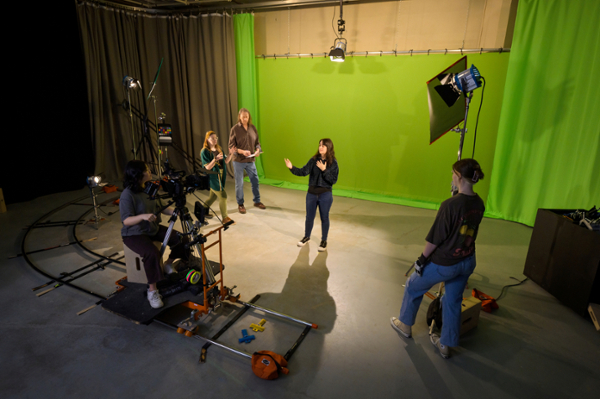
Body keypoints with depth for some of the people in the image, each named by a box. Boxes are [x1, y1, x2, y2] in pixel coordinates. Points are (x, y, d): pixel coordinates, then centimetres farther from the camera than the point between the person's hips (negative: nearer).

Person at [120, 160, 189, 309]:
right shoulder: (127, 195, -20)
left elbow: (161, 208, 6)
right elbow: (126, 220, -24)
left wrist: (174, 211, -13)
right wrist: (142, 216, -42)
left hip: (154, 228, 7)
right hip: (134, 234, -7)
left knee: (181, 239, -8)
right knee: (152, 253, -33)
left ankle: (169, 264, 19)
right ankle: (152, 291, -16)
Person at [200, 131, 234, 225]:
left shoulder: (219, 149, 10)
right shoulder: (205, 152, -12)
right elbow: (207, 167, -17)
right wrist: (215, 159, -31)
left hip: (221, 175, 7)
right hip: (212, 177, -7)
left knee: (213, 195, 18)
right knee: (223, 196, -8)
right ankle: (225, 218, 2)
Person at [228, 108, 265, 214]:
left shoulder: (253, 128, 3)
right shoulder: (235, 129, -8)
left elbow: (257, 142, 11)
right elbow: (231, 146, -9)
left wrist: (257, 150, -10)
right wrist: (242, 151, -25)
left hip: (250, 160, 3)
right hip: (238, 161, -3)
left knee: (255, 181, 11)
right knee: (239, 183, 6)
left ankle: (257, 201, 30)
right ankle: (240, 204, 23)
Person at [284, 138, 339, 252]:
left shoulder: (333, 163, -8)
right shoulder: (314, 160, -1)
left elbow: (333, 180, -14)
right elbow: (304, 171, -9)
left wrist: (324, 170, -24)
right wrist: (292, 168, -23)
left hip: (325, 195, -3)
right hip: (312, 193, 3)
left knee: (324, 218, 9)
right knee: (309, 217, 14)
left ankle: (324, 241, 28)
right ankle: (307, 237, 37)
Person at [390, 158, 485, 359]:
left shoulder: (450, 204, -26)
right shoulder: (479, 204, -4)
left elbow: (435, 238, -20)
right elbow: (470, 232, 7)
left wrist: (422, 258, -8)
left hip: (444, 263, -6)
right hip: (467, 262, 6)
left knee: (413, 286, 18)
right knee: (453, 302, 20)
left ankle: (405, 324, 38)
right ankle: (445, 345, 35)